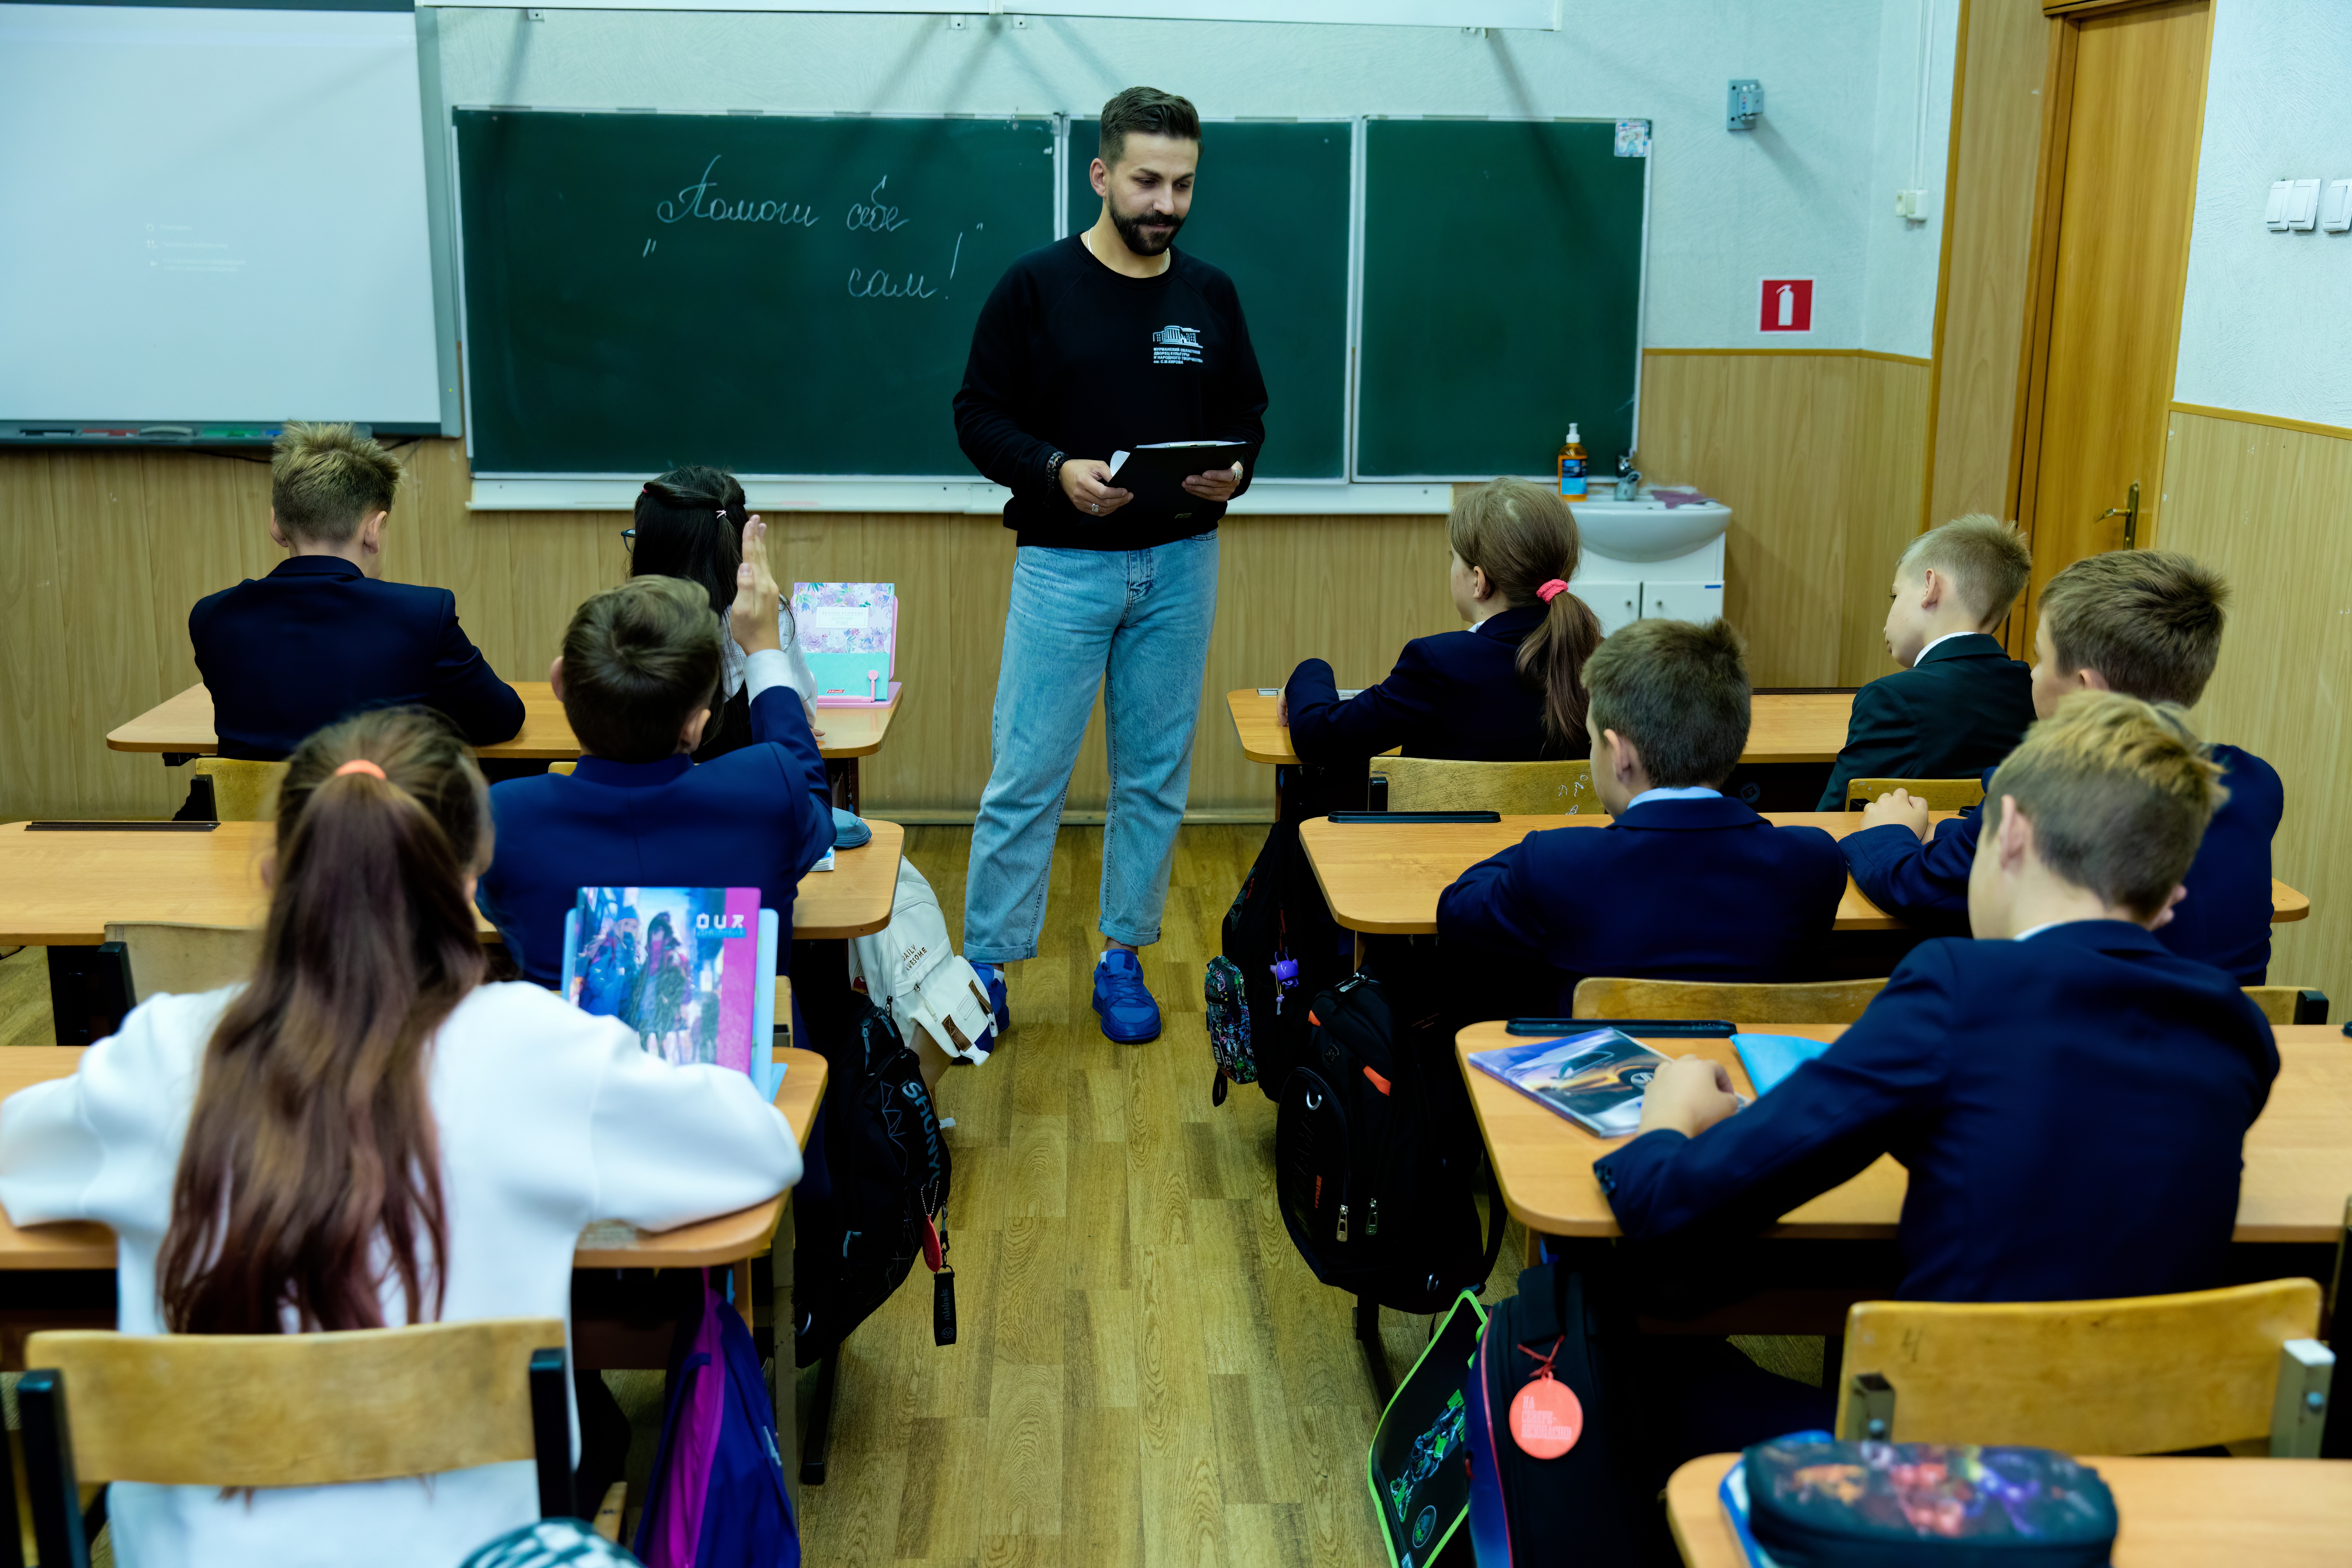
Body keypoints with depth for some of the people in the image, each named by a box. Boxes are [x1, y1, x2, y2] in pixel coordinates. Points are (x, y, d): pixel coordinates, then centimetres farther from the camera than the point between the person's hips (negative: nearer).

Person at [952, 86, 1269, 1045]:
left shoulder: (1211, 296, 5)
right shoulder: (1035, 286, -5)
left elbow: (1246, 415, 13)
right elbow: (980, 415, -3)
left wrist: (1233, 470, -9)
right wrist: (1056, 470, -20)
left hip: (1179, 564, 4)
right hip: (1064, 563, -3)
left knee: (1156, 775, 10)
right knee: (1027, 776, -1)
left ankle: (1123, 956, 24)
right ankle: (985, 960, 13)